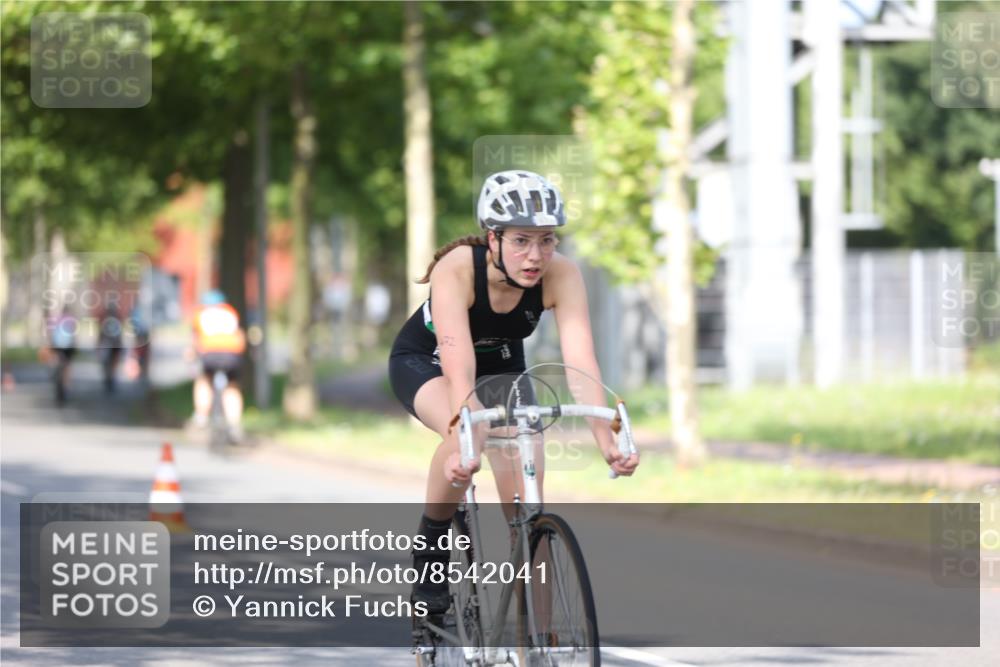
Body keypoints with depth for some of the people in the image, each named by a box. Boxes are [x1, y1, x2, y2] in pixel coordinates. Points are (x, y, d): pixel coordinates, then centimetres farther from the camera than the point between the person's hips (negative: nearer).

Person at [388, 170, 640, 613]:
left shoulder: (561, 275, -29)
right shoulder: (457, 269, -37)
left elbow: (581, 361, -38)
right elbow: (459, 369, -47)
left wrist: (606, 440, -51)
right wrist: (464, 445, -60)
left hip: (501, 367, 3)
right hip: (424, 361, -3)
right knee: (467, 436, -36)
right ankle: (430, 550, -13)